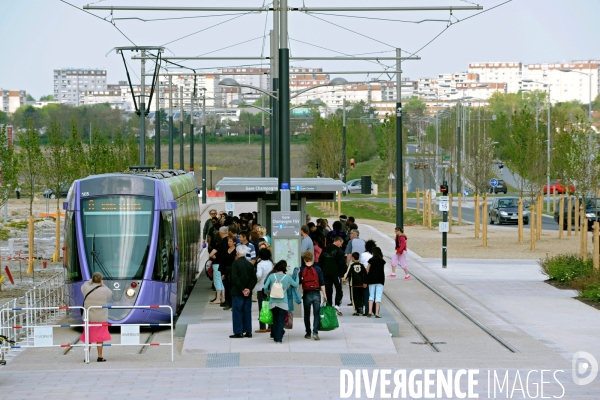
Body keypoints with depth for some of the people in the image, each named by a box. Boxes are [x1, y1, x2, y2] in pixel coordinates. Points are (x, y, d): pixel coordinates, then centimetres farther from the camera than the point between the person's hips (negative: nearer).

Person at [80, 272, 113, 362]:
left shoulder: (86, 289, -7)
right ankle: (100, 356, 7)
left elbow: (83, 286, 16)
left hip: (89, 318, 2)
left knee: (88, 338, 10)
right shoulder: (105, 290, -11)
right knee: (100, 338, 6)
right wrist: (103, 285, 12)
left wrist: (91, 281, 19)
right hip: (101, 318, -2)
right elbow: (110, 294, 11)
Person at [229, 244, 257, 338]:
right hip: (248, 293, 5)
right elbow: (254, 279, 3)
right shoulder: (250, 264, 7)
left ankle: (238, 332, -3)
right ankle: (248, 331, 10)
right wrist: (248, 289, -4)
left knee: (237, 312, -1)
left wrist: (242, 289, -13)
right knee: (247, 312, 9)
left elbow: (234, 278, -17)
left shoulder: (235, 263, -10)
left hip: (237, 292, -5)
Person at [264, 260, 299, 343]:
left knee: (275, 320, 13)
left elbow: (265, 287, -4)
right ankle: (279, 338, -5)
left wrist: (267, 293, 18)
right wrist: (297, 275, 27)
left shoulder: (272, 276, 0)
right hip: (283, 302, -2)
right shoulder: (287, 277, -2)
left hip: (273, 302, 2)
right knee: (281, 320, 1)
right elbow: (295, 284, 11)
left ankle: (275, 337, 17)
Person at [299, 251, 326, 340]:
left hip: (306, 294, 0)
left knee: (307, 314, 13)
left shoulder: (301, 270, -4)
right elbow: (322, 283, -1)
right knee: (317, 314, 0)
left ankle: (308, 333, 17)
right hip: (316, 294, 0)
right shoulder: (317, 269, -1)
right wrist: (324, 294, 3)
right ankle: (315, 332, -14)